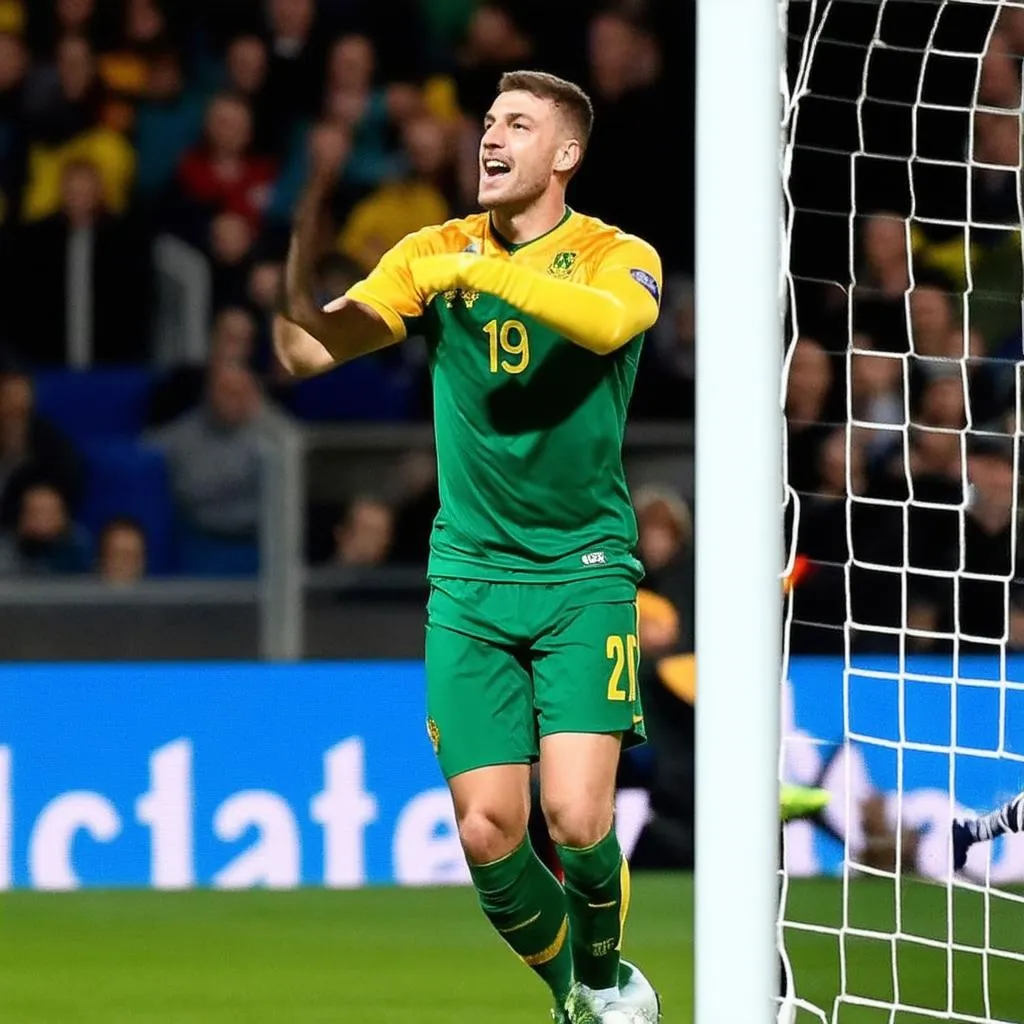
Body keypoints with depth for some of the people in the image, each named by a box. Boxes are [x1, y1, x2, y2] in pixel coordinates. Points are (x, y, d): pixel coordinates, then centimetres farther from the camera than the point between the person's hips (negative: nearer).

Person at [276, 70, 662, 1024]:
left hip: (584, 573, -2)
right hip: (469, 578, 2)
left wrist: (481, 271, -36)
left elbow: (609, 321, -28)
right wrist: (295, 268, -24)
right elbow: (309, 351, -5)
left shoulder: (617, 257, -3)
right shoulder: (434, 254, 5)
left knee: (575, 819, -16)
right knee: (489, 834, -5)